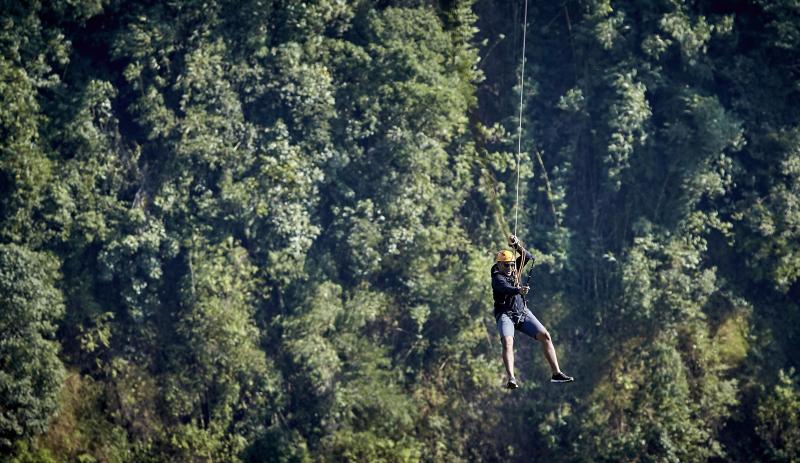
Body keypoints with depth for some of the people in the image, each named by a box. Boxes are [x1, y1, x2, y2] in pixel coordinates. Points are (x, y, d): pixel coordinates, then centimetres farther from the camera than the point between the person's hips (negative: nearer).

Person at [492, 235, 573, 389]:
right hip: (506, 315, -6)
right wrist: (519, 290, -52)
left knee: (545, 337, -4)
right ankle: (511, 379, -41)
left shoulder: (514, 270, 10)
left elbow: (529, 257, 4)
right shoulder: (497, 278, -11)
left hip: (523, 313, 6)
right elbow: (506, 288, -32)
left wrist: (518, 247, -12)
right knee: (507, 343, -30)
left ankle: (556, 373, -2)